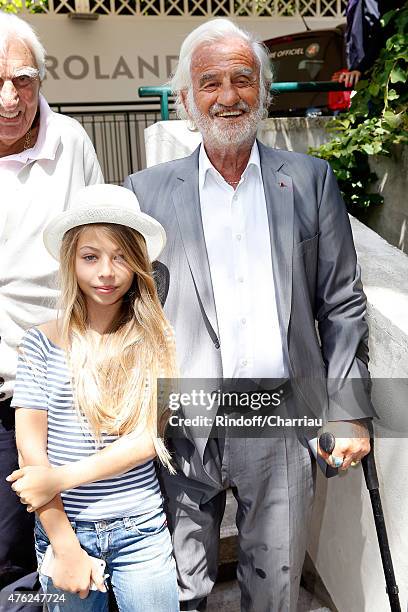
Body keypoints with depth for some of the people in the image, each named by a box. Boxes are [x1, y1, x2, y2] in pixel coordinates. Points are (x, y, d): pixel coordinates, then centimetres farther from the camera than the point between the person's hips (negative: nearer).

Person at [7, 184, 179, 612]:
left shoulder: (155, 341, -5)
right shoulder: (42, 342, -6)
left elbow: (149, 438, -9)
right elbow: (30, 449, -6)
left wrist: (64, 476, -17)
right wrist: (65, 546, -8)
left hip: (141, 530, 0)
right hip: (63, 527, 0)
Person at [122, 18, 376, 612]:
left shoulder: (310, 179, 4)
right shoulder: (148, 191, 2)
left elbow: (342, 304, 4)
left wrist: (349, 412, 1)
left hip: (283, 420, 1)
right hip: (186, 426, 0)